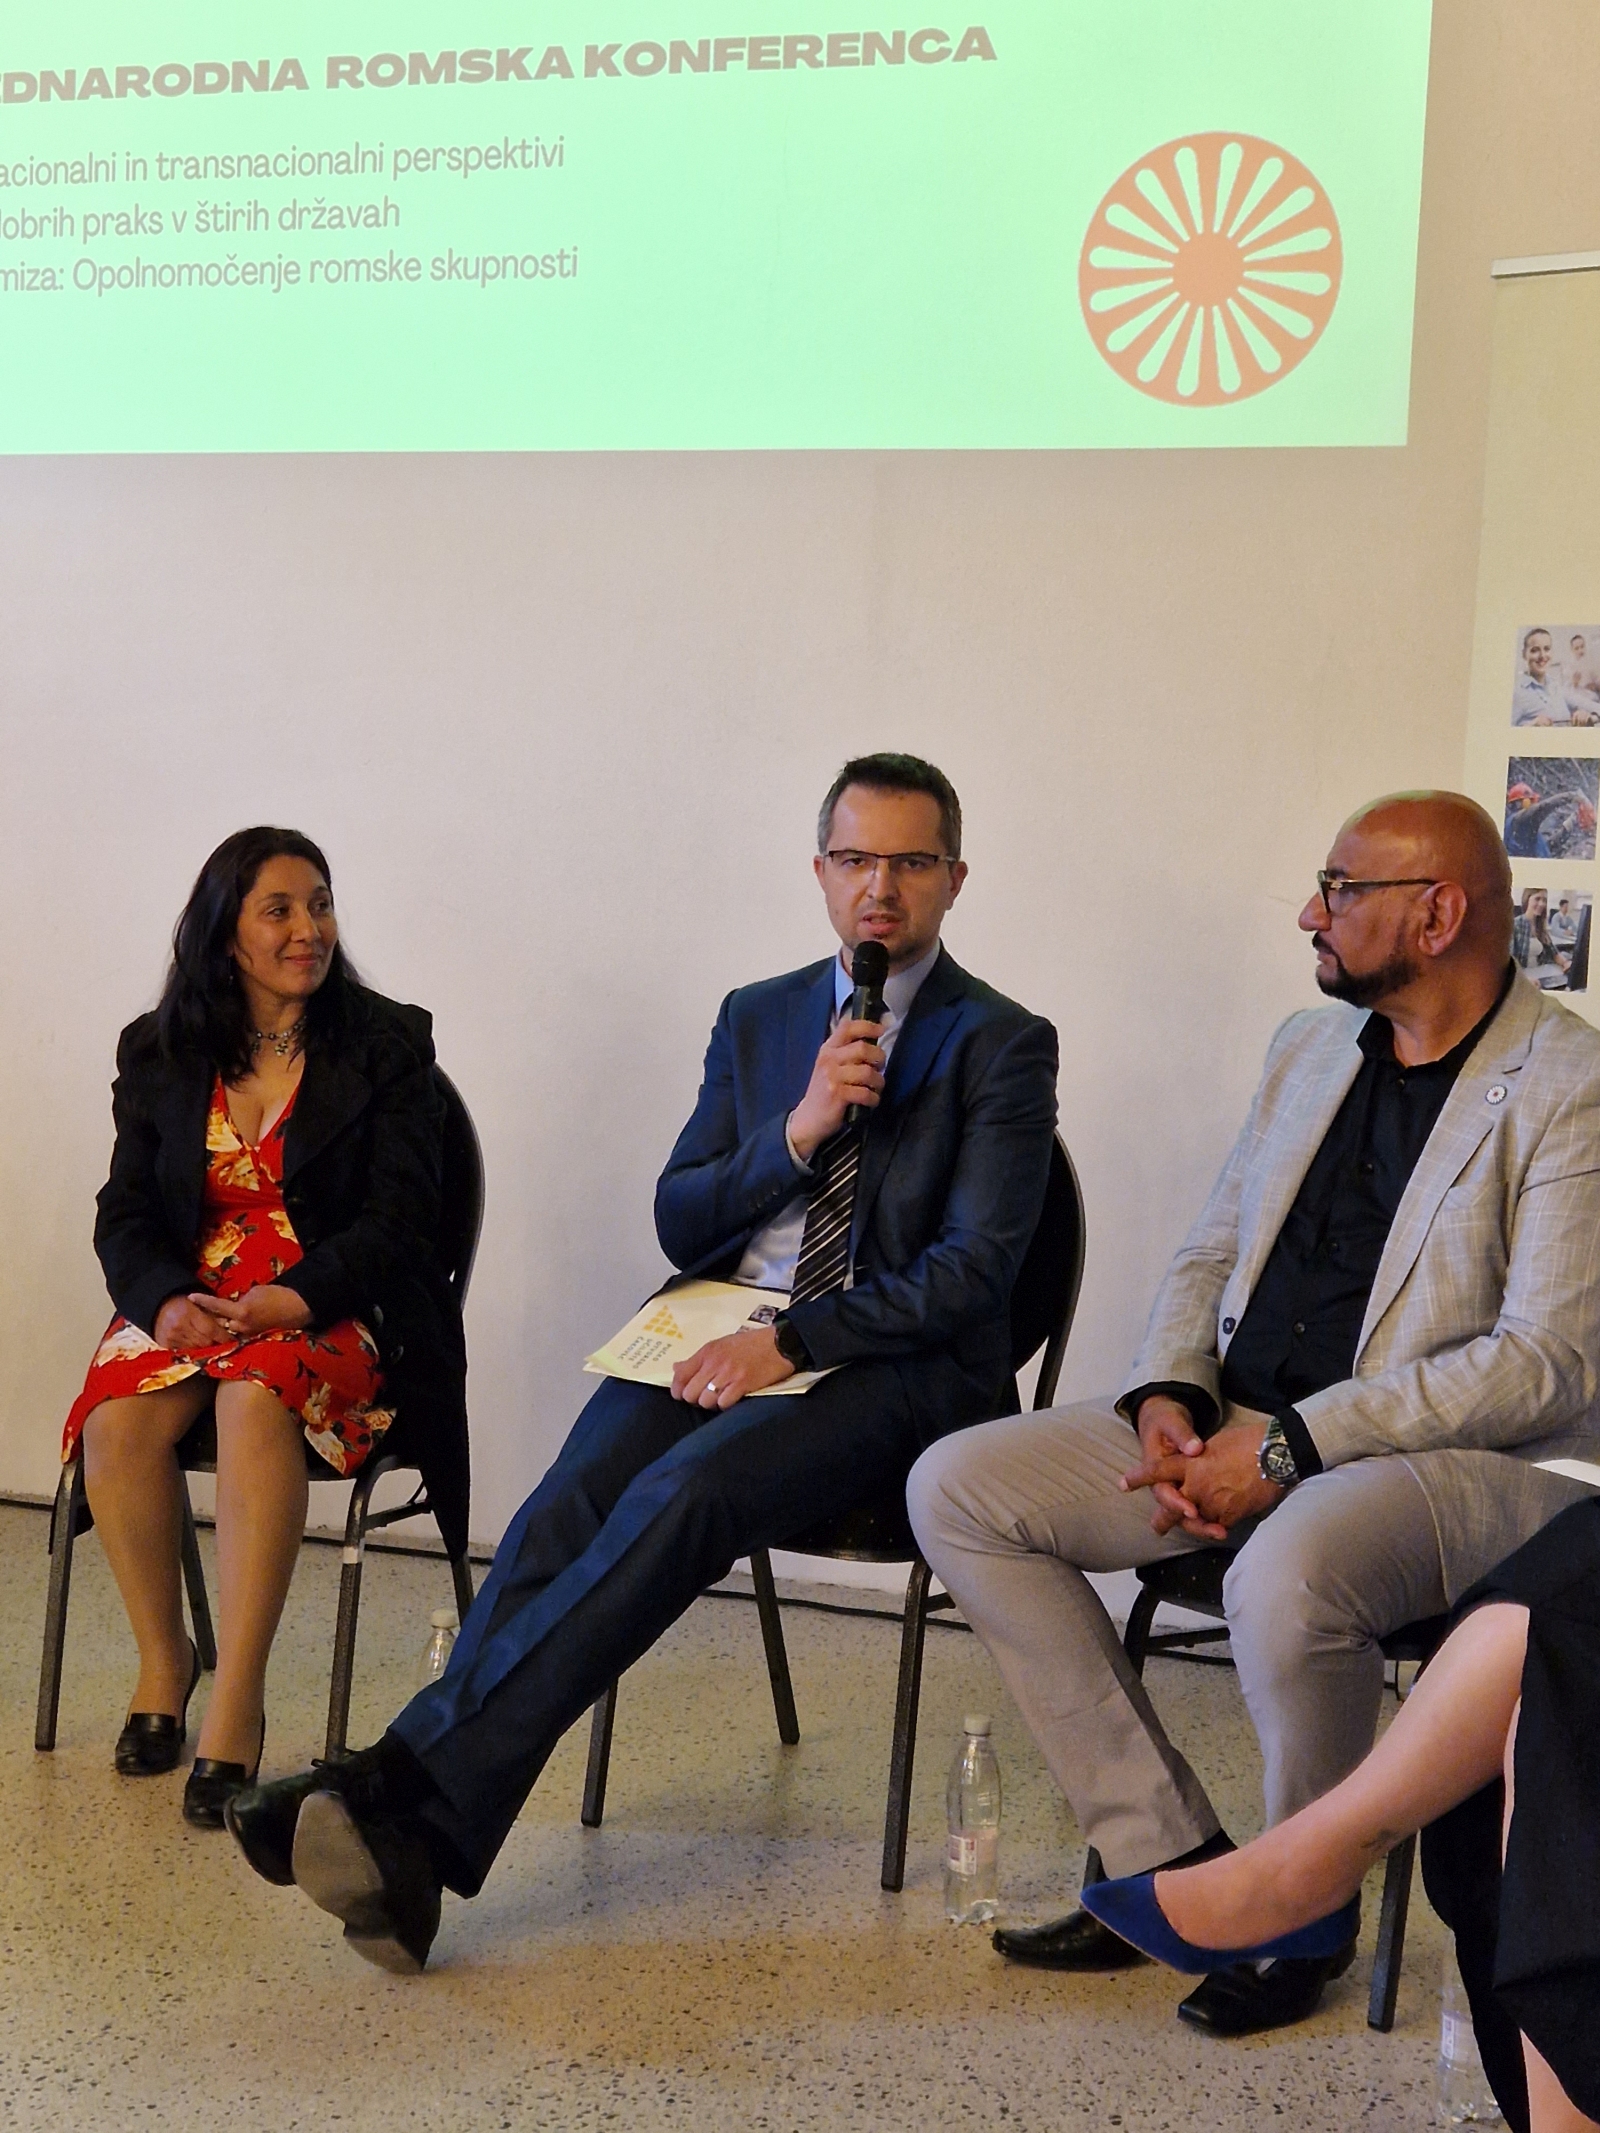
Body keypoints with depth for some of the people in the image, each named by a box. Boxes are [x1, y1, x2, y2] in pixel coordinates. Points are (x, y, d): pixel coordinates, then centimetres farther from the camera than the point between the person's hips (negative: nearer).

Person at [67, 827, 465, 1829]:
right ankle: (164, 1659, -6)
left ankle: (238, 1704, -33)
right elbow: (125, 1216, 7)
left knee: (258, 1400, -36)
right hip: (190, 1301, 3)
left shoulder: (387, 1043, 2)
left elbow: (399, 1216, -6)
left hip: (333, 1307, -3)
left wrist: (296, 1298, -21)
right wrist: (168, 1300, -16)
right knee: (118, 1419, -28)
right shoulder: (158, 1052, 10)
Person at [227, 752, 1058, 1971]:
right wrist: (799, 1131, -5)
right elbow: (680, 1226, 12)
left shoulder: (1002, 1045, 3)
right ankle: (408, 1845, -32)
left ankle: (411, 1796, -36)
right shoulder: (758, 1018, 18)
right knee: (569, 1508, -25)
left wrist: (792, 1343, -17)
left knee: (682, 1494, -32)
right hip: (730, 1338, 4)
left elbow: (975, 1269, -7)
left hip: (893, 1367, -4)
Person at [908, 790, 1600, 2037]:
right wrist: (1169, 1397, -3)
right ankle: (1169, 1856, -3)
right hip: (1247, 1432, 7)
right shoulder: (1309, 1047, 14)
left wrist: (1289, 1443, -20)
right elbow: (1211, 1253, 18)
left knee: (1287, 1573, -40)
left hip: (1464, 1462, -7)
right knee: (956, 1485, -8)